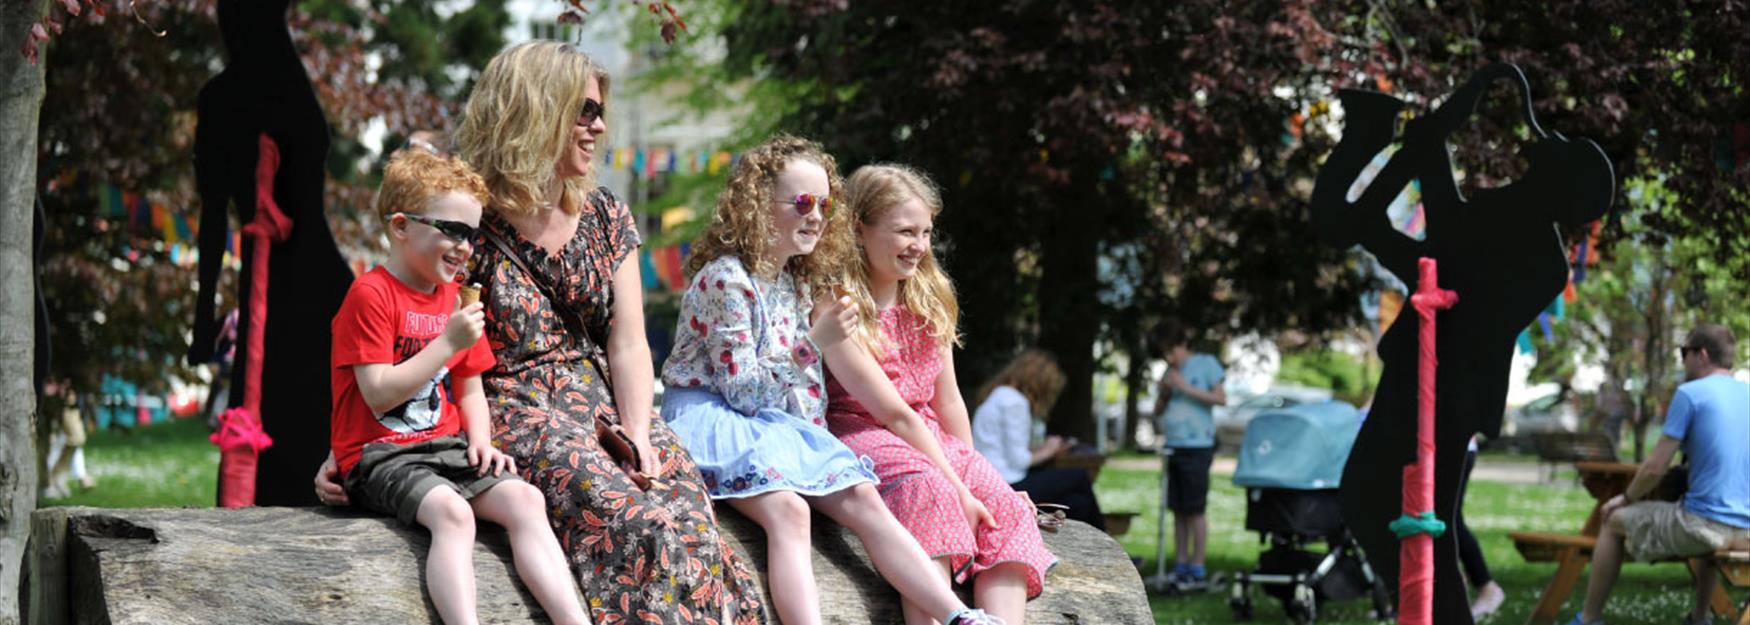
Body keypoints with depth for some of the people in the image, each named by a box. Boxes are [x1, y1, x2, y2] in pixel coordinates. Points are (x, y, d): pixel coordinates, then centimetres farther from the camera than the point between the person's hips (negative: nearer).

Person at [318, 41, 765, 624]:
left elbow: (627, 343, 7)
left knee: (686, 510, -24)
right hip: (515, 414, -5)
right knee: (633, 519, -31)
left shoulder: (605, 216, 12)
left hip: (603, 402, 5)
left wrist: (638, 435, -10)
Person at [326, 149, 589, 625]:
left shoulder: (455, 299, 16)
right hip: (380, 455, -7)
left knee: (525, 498, -18)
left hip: (447, 446, 7)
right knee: (452, 511, -34)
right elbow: (380, 396, -17)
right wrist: (449, 343, -19)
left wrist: (480, 440, 1)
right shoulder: (371, 296, -9)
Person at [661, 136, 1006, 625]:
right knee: (786, 509, -31)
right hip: (711, 416, -8)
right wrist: (813, 343, -24)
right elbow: (743, 388, -19)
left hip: (776, 423, 8)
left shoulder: (795, 282, 12)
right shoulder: (726, 277, -15)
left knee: (862, 497, -10)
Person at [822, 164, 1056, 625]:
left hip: (925, 438, 7)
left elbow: (947, 402, 14)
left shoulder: (929, 299, 10)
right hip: (857, 431, -7)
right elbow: (893, 412, -19)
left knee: (1003, 505, -17)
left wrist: (973, 472, 13)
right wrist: (958, 489, -21)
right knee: (929, 488, -36)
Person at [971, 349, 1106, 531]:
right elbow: (1018, 460, -17)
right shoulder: (1014, 402, -15)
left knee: (1078, 502, 9)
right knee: (1079, 478, 0)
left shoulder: (999, 395, 16)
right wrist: (1045, 452, 0)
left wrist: (1041, 449, 10)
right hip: (1006, 488, -10)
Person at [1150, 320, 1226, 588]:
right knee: (1178, 510, 6)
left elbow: (1221, 398, -8)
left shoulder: (1206, 364, 0)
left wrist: (1187, 388, -14)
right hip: (1173, 446, 6)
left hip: (1197, 447, -6)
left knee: (1195, 509, -6)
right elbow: (1158, 410, 19)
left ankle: (1197, 568, -3)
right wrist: (1164, 393, -1)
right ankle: (1180, 565, 10)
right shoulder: (1170, 371, 17)